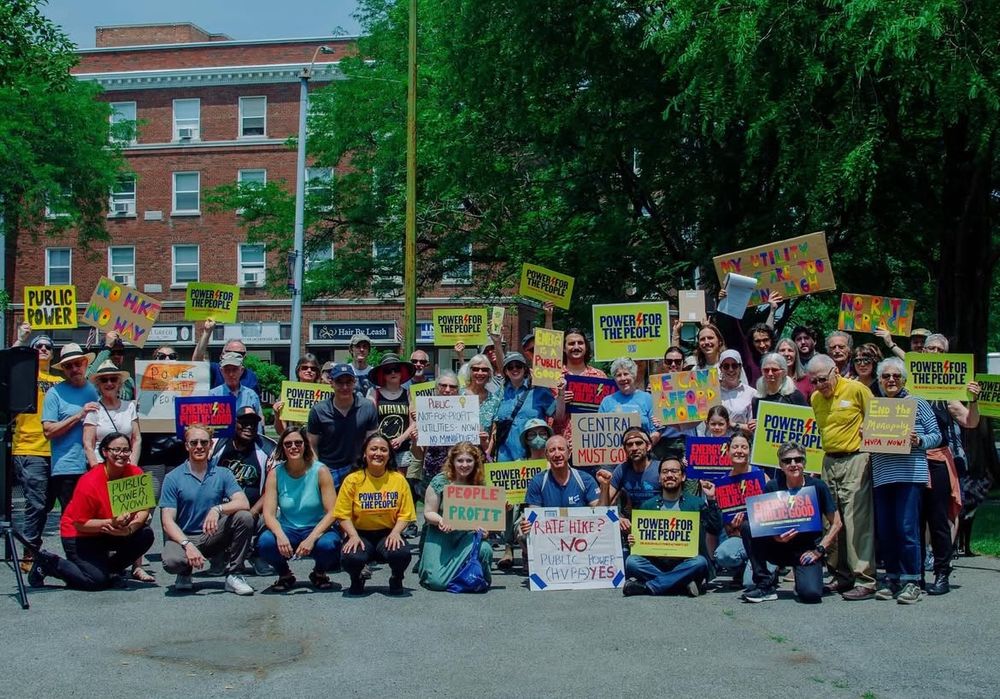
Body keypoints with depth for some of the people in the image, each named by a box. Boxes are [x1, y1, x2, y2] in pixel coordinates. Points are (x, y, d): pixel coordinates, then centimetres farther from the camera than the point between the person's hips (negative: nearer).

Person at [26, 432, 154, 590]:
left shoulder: (135, 473, -12)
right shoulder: (89, 482, -26)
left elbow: (143, 509, -10)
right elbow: (79, 523, -22)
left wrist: (130, 527, -31)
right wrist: (112, 522, -34)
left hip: (110, 535, 6)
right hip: (79, 535, -6)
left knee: (146, 536, -17)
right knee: (97, 580, -18)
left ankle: (108, 570, 4)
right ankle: (47, 562, 4)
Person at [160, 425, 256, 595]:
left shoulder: (223, 474, 3)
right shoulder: (173, 478, -3)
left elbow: (244, 503, -12)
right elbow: (168, 521, -9)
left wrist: (218, 509, -32)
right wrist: (188, 545, -26)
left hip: (212, 536, 2)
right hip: (183, 537, -2)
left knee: (244, 517, -23)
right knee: (171, 561, -35)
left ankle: (233, 575, -10)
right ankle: (185, 573, 6)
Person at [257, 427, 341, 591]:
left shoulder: (320, 471, -7)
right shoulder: (275, 473, -2)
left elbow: (332, 513, -12)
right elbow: (269, 513, -9)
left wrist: (311, 538, -27)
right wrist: (280, 535, -30)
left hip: (316, 529, -1)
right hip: (287, 530, 1)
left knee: (328, 545, -35)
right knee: (264, 543, -31)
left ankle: (319, 573, 4)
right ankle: (284, 575, 4)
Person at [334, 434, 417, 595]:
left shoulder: (399, 480, 2)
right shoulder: (353, 480, -1)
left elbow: (405, 514, 1)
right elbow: (343, 515, -2)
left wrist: (395, 532, -17)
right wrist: (353, 536, -18)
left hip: (388, 534, 0)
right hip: (360, 534, 0)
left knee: (401, 554, -33)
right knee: (350, 558, -33)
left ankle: (396, 580, 6)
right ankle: (356, 579, 8)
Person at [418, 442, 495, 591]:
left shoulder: (479, 485, 3)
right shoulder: (440, 481, -5)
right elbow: (428, 513, -3)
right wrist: (440, 520, -24)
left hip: (468, 535, 2)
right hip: (441, 535, -2)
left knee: (484, 549, -34)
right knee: (438, 582, -21)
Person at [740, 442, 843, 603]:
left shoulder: (817, 486, -6)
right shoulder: (772, 487, -3)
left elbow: (836, 524, -2)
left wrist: (819, 550, -10)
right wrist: (775, 538, -21)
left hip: (807, 549, -2)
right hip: (779, 547, 3)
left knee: (811, 593, -30)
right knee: (747, 526, -23)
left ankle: (802, 576, 10)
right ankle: (765, 585, -14)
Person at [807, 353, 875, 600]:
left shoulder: (856, 389, -5)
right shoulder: (815, 398, 12)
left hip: (855, 459, -6)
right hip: (828, 461, 6)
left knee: (857, 519, -9)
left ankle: (865, 581, -8)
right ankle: (842, 575, 16)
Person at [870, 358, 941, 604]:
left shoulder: (917, 403, 4)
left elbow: (936, 435, 4)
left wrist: (919, 441, -14)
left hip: (910, 473, -4)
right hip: (882, 475, 4)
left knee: (907, 527, -9)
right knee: (885, 530, 4)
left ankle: (911, 581, -1)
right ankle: (892, 578, 15)